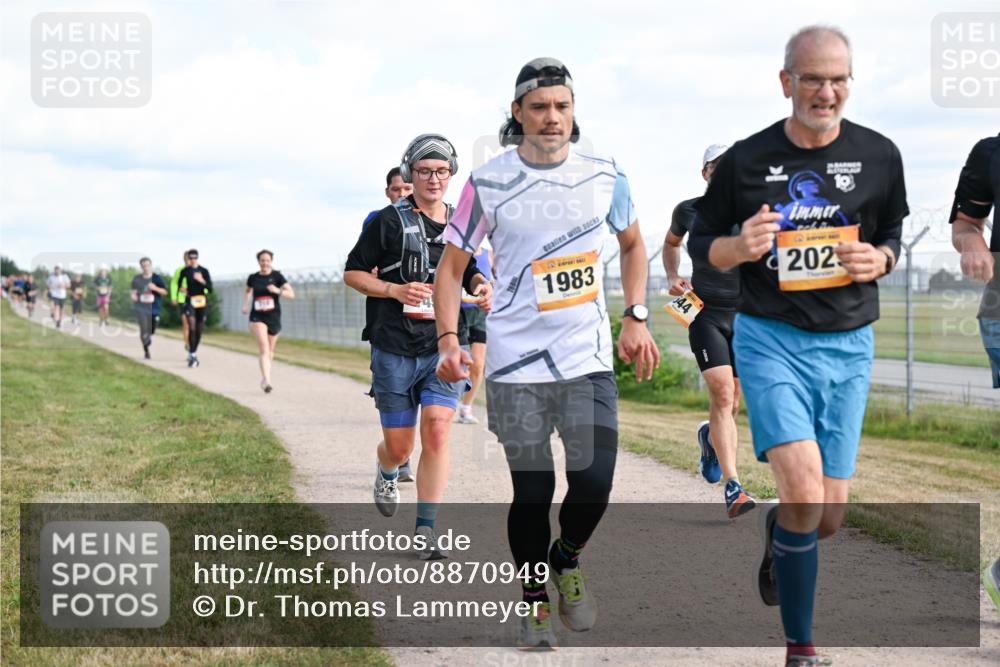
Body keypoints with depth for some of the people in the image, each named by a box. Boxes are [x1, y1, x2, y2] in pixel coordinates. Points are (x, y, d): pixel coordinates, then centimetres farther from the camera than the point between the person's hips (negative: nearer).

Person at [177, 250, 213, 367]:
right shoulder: (185, 271, 2)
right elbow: (179, 283, 18)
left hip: (202, 301, 1)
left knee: (199, 330, 6)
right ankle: (192, 355, -20)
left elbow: (210, 289, -3)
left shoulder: (204, 271, 1)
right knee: (191, 327, -19)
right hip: (190, 301, -1)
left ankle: (193, 352, 26)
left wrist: (202, 281, -19)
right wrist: (181, 289, -3)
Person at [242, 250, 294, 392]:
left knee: (269, 351, 15)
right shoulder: (253, 278, 3)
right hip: (257, 318, -1)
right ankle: (267, 381, -27)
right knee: (263, 349, -18)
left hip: (274, 317, 1)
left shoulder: (277, 276, -3)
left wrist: (278, 290, -24)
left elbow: (291, 294, -7)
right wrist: (245, 305, 10)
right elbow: (248, 291, 25)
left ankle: (265, 378, 37)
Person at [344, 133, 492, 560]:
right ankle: (386, 474, 44)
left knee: (437, 432, -15)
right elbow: (353, 273, 2)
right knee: (399, 447, 6)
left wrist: (481, 285, 0)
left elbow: (470, 271, 24)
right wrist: (395, 290, -14)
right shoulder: (389, 221, -2)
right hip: (394, 349, -2)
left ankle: (426, 532, -9)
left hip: (444, 346, 2)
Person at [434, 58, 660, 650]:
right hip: (516, 360, -2)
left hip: (589, 357, 2)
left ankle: (567, 562, 24)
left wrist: (637, 318, 7)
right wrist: (449, 340, -10)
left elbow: (632, 244, 18)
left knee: (594, 482, -7)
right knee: (532, 491, 2)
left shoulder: (604, 175, 2)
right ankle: (535, 603, 21)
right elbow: (452, 264, 2)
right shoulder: (489, 183, -5)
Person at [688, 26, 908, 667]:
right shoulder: (747, 158, -3)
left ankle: (777, 532, 45)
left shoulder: (879, 155, 2)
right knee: (804, 493, -20)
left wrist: (879, 259, -7)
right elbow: (700, 241, 8)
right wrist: (739, 247, -14)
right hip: (771, 339, -3)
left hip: (849, 347, 3)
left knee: (828, 518, 6)